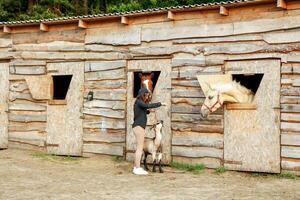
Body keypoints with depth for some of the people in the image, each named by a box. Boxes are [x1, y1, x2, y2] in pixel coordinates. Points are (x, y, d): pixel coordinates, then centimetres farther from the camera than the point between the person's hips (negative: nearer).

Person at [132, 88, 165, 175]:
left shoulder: (140, 103, 18)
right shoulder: (139, 102, -10)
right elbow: (148, 105, -24)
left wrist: (148, 111, 13)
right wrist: (160, 104, -16)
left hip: (139, 126, 10)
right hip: (138, 126, -10)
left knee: (139, 148, 12)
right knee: (140, 148, -9)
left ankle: (136, 167, 16)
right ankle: (137, 168, -8)